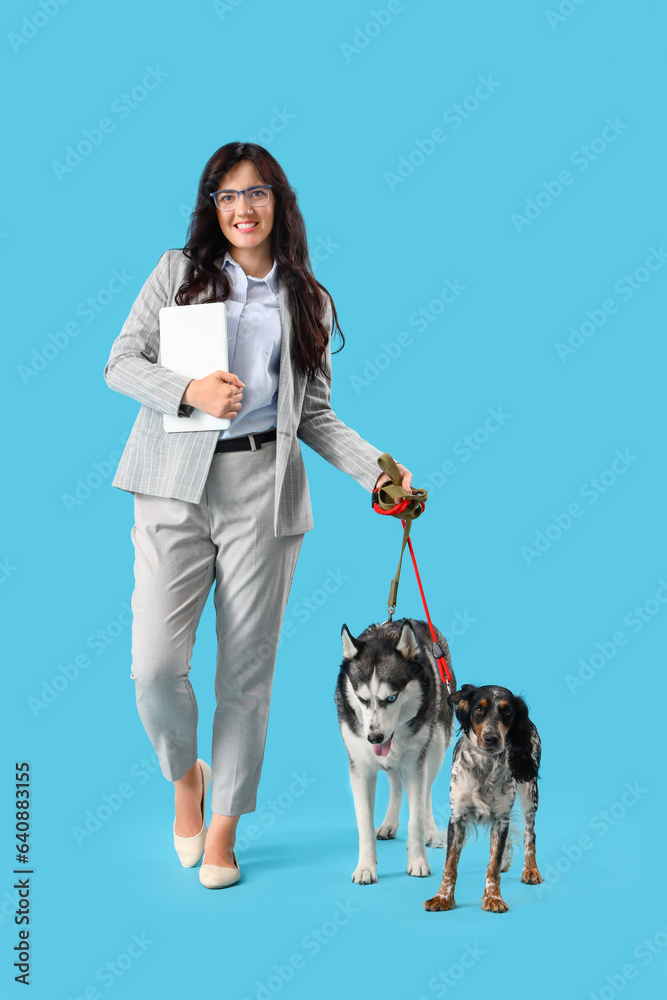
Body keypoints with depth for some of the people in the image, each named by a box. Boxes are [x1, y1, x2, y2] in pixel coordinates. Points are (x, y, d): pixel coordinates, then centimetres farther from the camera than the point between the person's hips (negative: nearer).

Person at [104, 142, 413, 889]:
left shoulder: (308, 303, 13)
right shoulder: (178, 271, 9)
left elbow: (315, 416, 12)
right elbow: (121, 363, 4)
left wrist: (375, 469, -3)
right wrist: (190, 391, -14)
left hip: (262, 490, 1)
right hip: (176, 485, -1)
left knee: (246, 668, 3)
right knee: (155, 663, -10)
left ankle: (224, 826, 20)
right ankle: (184, 772, 22)